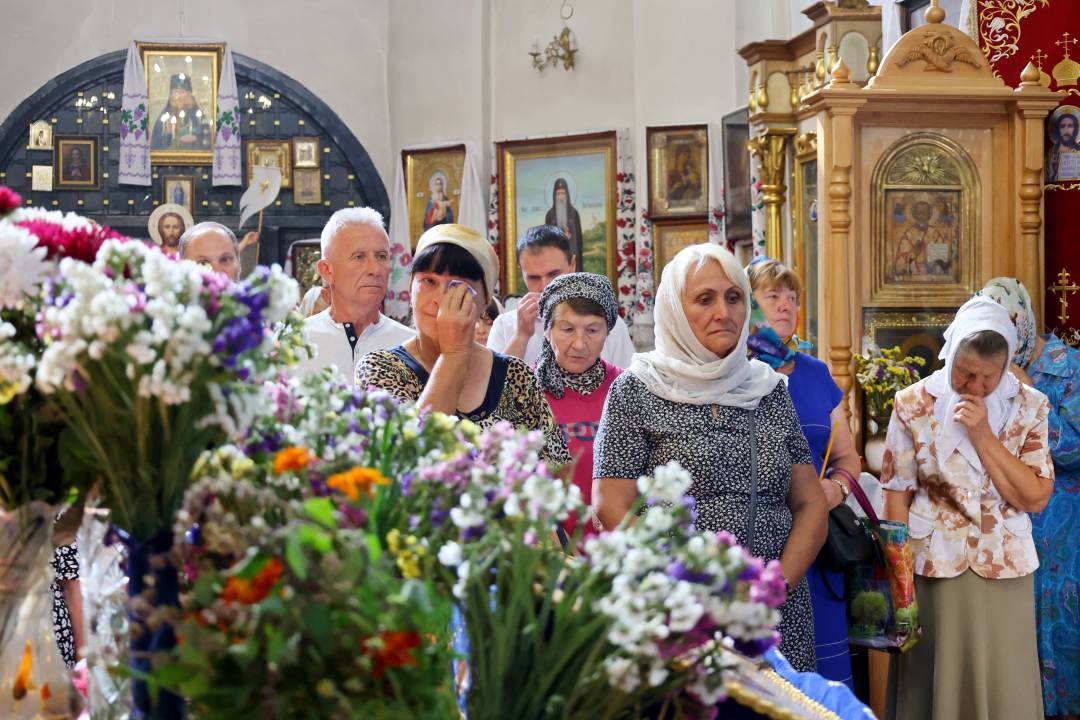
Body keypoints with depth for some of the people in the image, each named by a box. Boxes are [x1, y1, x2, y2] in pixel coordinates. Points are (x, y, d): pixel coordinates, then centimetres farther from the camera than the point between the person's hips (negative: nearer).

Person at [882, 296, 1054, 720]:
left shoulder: (1029, 407, -1)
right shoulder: (914, 404, -5)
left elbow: (1035, 498, -8)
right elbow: (897, 495, -3)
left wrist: (982, 435, -15)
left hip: (1004, 573, 1)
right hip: (933, 569, -1)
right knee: (933, 684, 7)